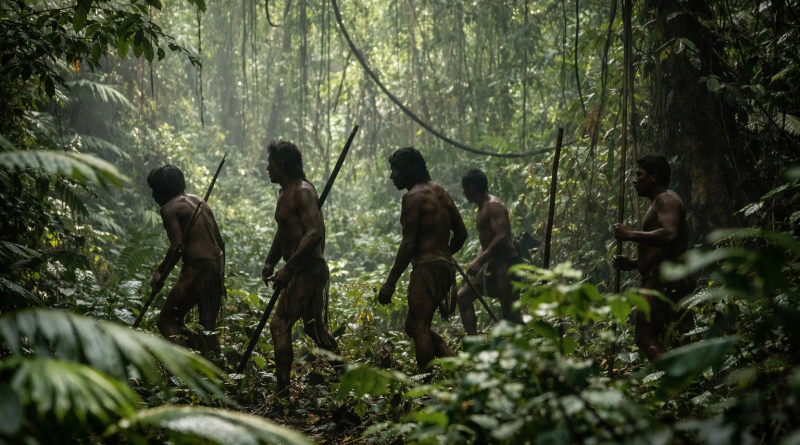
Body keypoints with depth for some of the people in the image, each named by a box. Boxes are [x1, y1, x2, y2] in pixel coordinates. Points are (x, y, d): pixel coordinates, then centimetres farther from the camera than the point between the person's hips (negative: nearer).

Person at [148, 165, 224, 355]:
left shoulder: (169, 208, -5)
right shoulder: (199, 201, 19)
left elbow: (177, 245, -18)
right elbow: (221, 243, 18)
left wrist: (161, 274, -8)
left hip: (197, 268, -8)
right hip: (217, 264, 8)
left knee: (166, 322, 2)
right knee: (208, 327, 15)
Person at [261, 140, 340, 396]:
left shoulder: (302, 192, -15)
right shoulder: (285, 193, 17)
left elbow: (314, 233, -26)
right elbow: (282, 232, 26)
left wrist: (288, 267, -27)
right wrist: (270, 263, 12)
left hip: (308, 270, -10)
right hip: (300, 271, 10)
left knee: (280, 324, -12)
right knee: (314, 326, 18)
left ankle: (283, 390, -11)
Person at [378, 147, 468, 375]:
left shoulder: (413, 196, -11)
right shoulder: (440, 191, 15)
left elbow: (408, 244, -16)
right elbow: (461, 233, 18)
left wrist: (390, 281, -13)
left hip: (426, 268, -9)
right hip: (445, 266, 9)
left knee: (419, 326, -4)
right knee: (413, 324, 15)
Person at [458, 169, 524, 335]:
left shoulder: (493, 205, -14)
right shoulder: (483, 207, 17)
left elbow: (501, 237, -25)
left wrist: (479, 261, -28)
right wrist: (478, 261, 12)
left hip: (504, 262, -11)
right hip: (490, 264, 11)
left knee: (510, 310, -10)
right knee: (463, 296, 10)